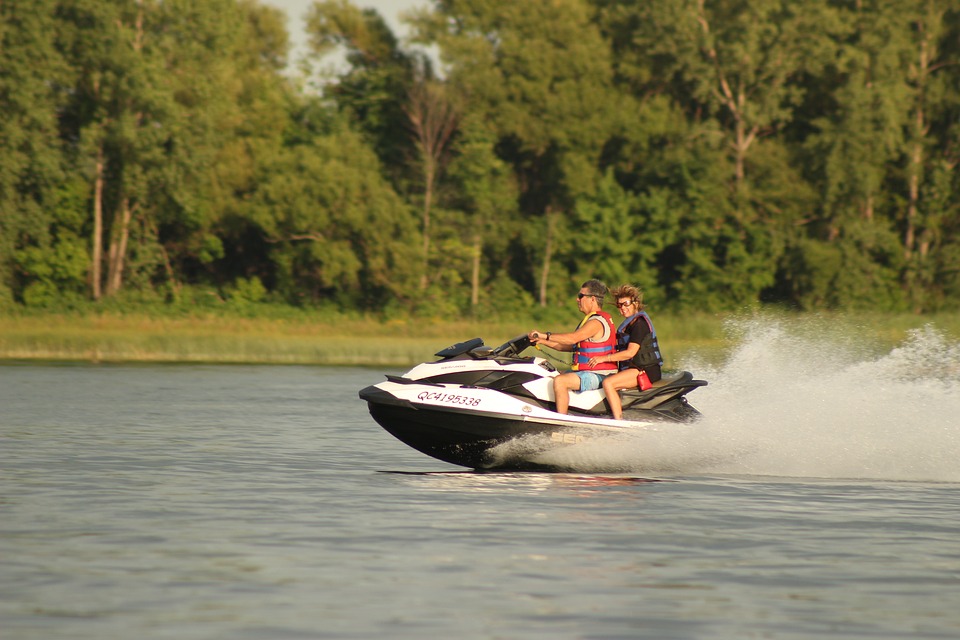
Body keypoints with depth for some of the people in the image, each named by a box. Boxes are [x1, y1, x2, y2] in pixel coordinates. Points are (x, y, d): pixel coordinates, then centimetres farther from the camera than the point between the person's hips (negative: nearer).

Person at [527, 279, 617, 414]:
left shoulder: (597, 322, -17)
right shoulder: (590, 319, 19)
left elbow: (573, 338, -30)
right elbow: (570, 346, 19)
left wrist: (545, 335, -27)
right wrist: (542, 341, 11)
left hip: (598, 376, -11)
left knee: (560, 381, -29)